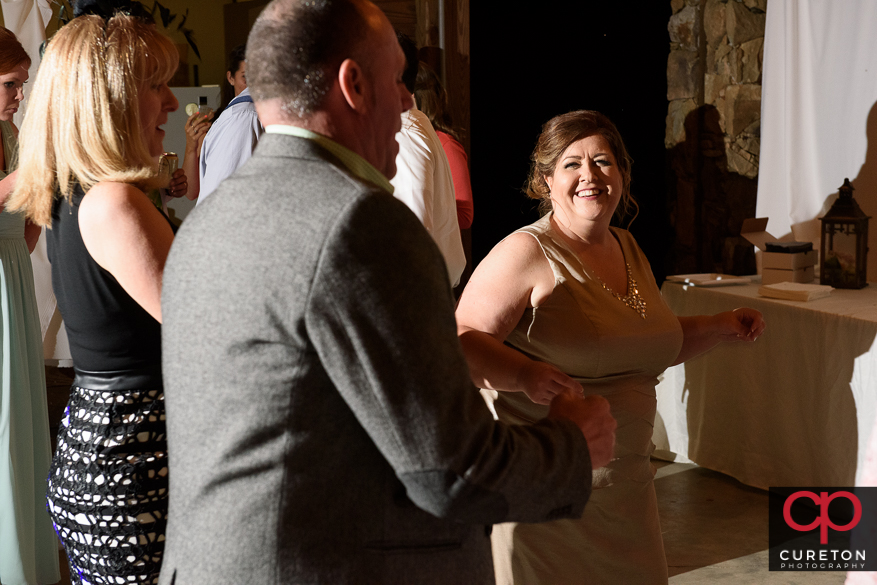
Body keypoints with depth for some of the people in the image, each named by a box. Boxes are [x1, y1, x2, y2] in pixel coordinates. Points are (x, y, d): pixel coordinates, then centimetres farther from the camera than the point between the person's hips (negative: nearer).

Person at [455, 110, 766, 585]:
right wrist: (525, 374, -34)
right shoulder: (528, 252, -13)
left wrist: (723, 327, 15)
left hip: (626, 482, 8)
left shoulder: (627, 248, 12)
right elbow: (461, 342, -19)